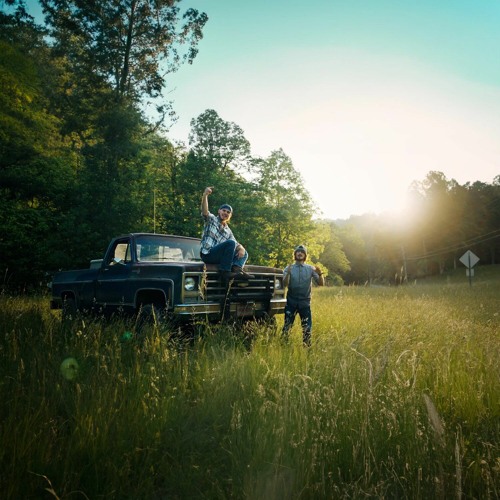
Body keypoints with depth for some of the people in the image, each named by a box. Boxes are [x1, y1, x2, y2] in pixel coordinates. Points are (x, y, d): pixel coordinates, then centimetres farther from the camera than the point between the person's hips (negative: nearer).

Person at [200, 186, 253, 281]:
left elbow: (237, 244, 14)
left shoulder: (228, 231, 22)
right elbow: (204, 211, -15)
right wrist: (205, 195, -32)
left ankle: (236, 269, -32)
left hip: (218, 257, 7)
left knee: (244, 253, -2)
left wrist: (241, 249, -11)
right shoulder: (211, 219, 7)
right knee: (230, 243, -26)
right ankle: (225, 272, -30)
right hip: (207, 254, -6)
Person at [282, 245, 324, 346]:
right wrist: (288, 273, -27)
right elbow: (285, 284, -10)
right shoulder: (289, 268, 3)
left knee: (307, 326, 2)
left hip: (305, 302, 1)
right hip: (291, 301, -1)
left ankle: (307, 346, 15)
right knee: (287, 325, 0)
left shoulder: (310, 268, 5)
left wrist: (320, 274, -19)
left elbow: (321, 284, 0)